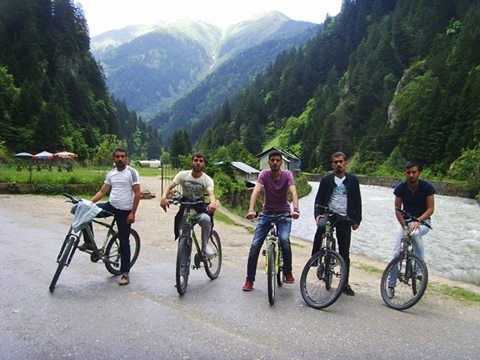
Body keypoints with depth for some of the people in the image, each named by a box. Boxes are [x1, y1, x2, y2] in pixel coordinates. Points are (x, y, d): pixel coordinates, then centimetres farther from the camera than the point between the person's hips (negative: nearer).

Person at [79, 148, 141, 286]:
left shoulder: (131, 172, -10)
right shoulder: (110, 174, 8)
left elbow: (137, 193, -13)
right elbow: (102, 191, 9)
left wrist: (132, 213, -18)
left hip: (124, 211, -5)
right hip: (110, 206, 5)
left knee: (124, 241, 1)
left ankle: (125, 273, 11)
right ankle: (89, 242, 3)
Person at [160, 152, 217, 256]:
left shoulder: (207, 179, -9)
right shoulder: (183, 175, -5)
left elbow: (211, 193, -26)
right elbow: (169, 187, -13)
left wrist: (213, 203, -51)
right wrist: (163, 197, -36)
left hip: (200, 208, -1)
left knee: (206, 219, -34)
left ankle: (205, 245, -11)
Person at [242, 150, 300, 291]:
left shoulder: (287, 175, -10)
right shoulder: (264, 174, -10)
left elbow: (293, 192, -25)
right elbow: (256, 191, -25)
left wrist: (295, 209, -44)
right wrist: (251, 210, -42)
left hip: (284, 213, -1)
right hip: (267, 213, 1)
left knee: (284, 239, -26)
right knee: (255, 245, -8)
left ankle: (288, 272, 1)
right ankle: (249, 280, 7)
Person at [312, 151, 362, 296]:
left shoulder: (353, 180, 7)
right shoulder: (326, 179, 7)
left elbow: (357, 201, 9)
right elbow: (319, 198, 7)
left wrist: (357, 220, 3)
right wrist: (318, 214, -8)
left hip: (344, 219, 1)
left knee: (344, 253, 4)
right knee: (320, 227, -37)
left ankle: (345, 283, 15)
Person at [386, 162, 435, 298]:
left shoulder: (427, 187, -14)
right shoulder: (400, 188, -10)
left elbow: (430, 208, -13)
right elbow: (397, 209, -6)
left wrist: (417, 221, -28)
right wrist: (405, 226, -19)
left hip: (423, 221, -2)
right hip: (406, 221, 2)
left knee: (415, 233, -39)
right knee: (397, 253, -10)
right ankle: (391, 285, 4)